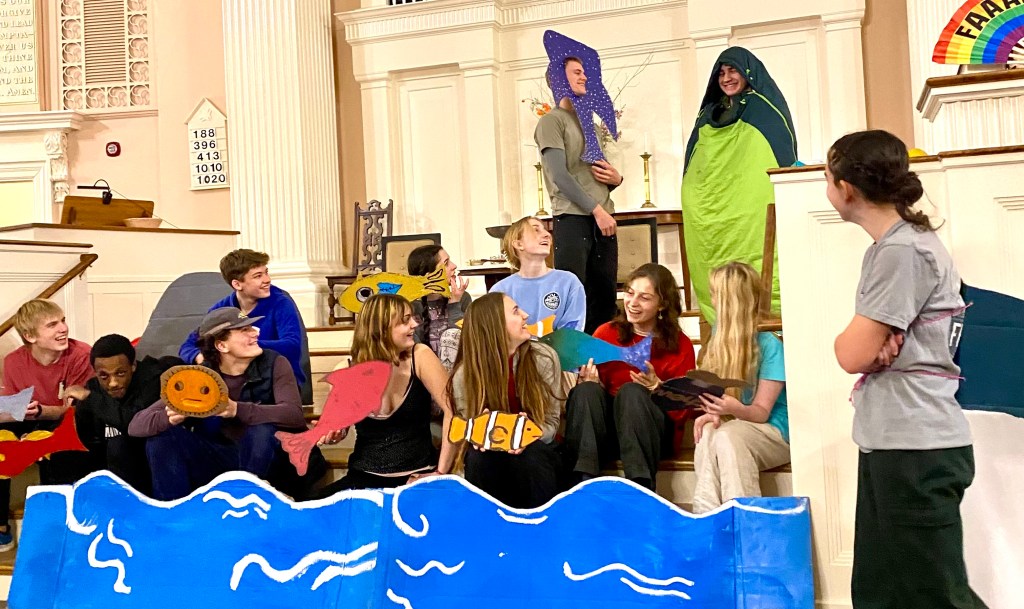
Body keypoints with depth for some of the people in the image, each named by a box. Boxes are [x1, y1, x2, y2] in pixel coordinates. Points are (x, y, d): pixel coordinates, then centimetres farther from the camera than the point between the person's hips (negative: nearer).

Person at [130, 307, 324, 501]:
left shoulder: (274, 364, -9)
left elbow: (294, 415, -28)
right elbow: (136, 425, -11)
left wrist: (237, 410, -42)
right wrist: (169, 418, -35)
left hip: (269, 462, -2)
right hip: (219, 461, 2)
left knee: (262, 430, -33)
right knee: (162, 434, -17)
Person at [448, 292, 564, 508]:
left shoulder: (544, 358, -8)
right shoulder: (464, 375, -11)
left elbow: (551, 423, -6)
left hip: (536, 452, 0)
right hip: (490, 459, 0)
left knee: (530, 454, -33)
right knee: (479, 457, -33)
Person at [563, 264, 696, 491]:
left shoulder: (679, 345, 3)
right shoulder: (605, 334, 6)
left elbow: (682, 411, 1)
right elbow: (593, 387, 5)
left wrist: (656, 386, -18)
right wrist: (589, 380, -18)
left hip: (651, 433, -1)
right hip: (604, 433, 2)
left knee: (631, 391, -31)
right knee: (587, 390, -28)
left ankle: (641, 487, -39)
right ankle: (583, 481, -38)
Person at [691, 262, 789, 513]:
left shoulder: (768, 344, -11)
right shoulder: (720, 337, 6)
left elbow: (761, 412, -11)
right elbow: (714, 394, 8)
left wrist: (736, 409, -34)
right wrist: (715, 412, -16)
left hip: (774, 434, -4)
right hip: (730, 424, 4)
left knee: (727, 435, -35)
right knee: (708, 432, -30)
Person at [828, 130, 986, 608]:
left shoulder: (902, 252, -16)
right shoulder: (893, 245, 15)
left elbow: (852, 355, -18)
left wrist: (849, 339, 2)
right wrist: (866, 342, -7)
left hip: (914, 450, -10)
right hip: (891, 444, 10)